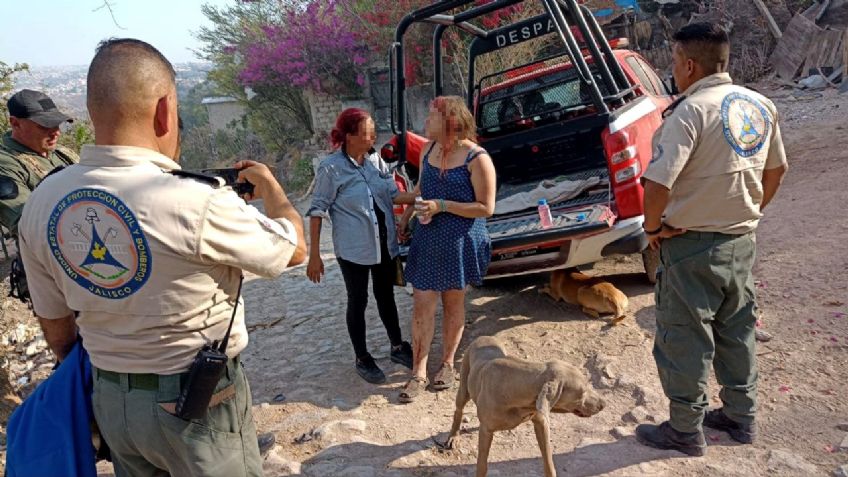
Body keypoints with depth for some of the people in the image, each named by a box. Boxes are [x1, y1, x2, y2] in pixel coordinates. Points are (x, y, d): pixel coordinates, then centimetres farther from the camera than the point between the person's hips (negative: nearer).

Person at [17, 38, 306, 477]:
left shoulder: (42, 203, -8)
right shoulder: (197, 202, -28)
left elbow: (54, 322, 4)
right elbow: (294, 248, -11)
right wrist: (270, 186, 7)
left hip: (110, 401, 6)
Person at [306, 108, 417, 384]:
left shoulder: (376, 160, 0)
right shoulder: (331, 168, -15)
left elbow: (394, 195, 5)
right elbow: (317, 211, -11)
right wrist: (314, 255, -12)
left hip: (385, 244, 5)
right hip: (353, 249, -5)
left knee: (386, 296, 19)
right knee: (358, 301, 10)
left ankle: (398, 347, 35)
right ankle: (362, 359, 26)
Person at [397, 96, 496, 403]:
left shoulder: (476, 159, -15)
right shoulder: (429, 149, 5)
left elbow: (486, 207, -16)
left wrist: (442, 206, -21)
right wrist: (406, 216, 22)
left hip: (459, 242, -4)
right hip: (427, 239, 5)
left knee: (453, 303, 12)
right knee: (422, 305, 2)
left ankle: (447, 364, 31)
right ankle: (419, 373, 12)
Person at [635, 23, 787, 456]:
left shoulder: (690, 111, -21)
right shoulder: (761, 107, 5)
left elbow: (658, 184, -28)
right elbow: (776, 171, 15)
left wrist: (652, 227, -12)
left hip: (693, 246, -8)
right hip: (742, 240, 8)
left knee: (684, 340, 5)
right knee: (737, 331, 20)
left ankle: (685, 431, 18)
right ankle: (741, 416, 35)